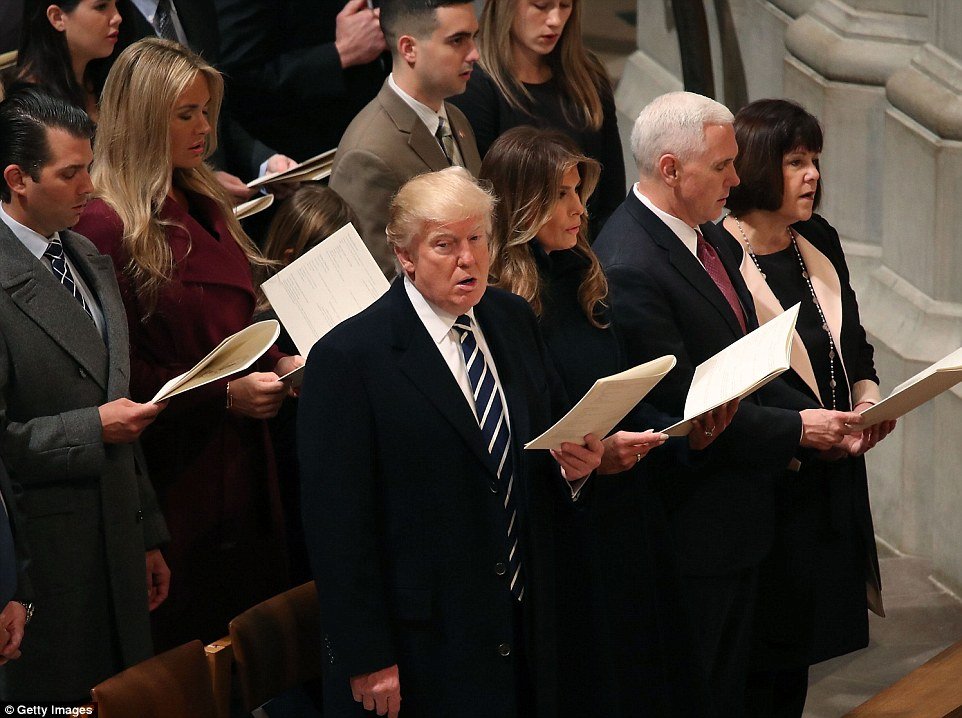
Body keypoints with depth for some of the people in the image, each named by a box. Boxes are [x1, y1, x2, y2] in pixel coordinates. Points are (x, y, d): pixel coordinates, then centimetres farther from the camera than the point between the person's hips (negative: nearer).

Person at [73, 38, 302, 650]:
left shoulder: (206, 205, 11)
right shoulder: (106, 225, -15)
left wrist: (278, 364, 2)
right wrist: (225, 395, -20)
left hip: (241, 462, 8)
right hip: (174, 473, -8)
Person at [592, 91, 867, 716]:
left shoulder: (706, 240, 7)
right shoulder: (630, 269, -24)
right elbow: (685, 410, -22)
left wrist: (811, 416, -3)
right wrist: (797, 430, -16)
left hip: (739, 516, 9)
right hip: (690, 522, -9)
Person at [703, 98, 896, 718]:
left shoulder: (819, 241, 5)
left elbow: (853, 340, 17)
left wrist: (867, 398, -3)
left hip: (833, 476, 7)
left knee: (802, 649, 15)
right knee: (765, 654, 4)